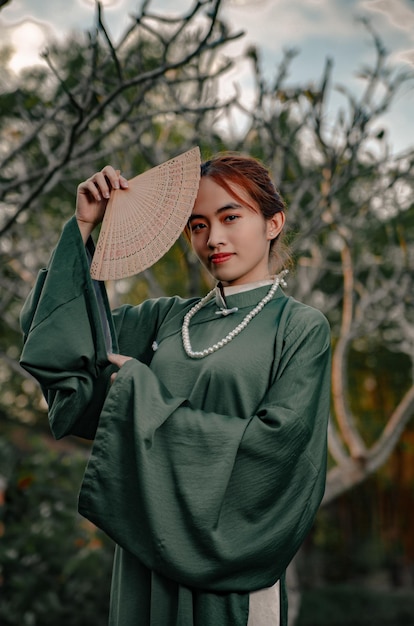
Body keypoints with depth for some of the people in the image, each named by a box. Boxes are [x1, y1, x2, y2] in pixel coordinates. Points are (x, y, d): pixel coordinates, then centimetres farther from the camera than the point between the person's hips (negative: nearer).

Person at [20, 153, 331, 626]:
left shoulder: (301, 328, -5)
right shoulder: (168, 318, 8)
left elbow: (273, 442, -16)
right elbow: (58, 347, 7)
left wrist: (144, 394, -12)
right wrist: (83, 226, 2)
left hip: (231, 564, -4)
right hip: (148, 550, 4)